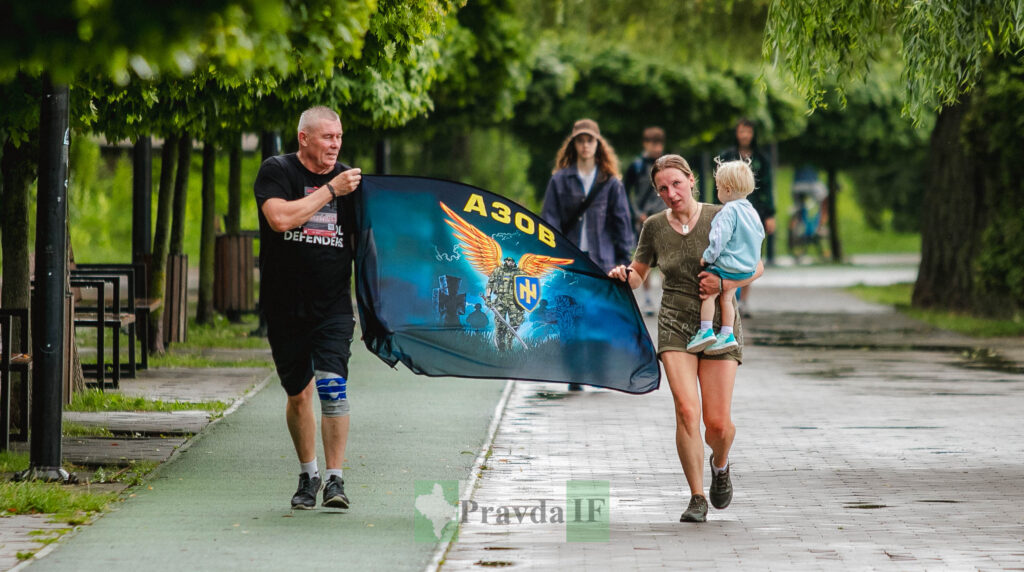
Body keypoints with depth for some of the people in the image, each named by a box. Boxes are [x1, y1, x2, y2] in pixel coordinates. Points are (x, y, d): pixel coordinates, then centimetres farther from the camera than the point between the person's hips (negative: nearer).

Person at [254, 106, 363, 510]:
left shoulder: (348, 178, 6)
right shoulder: (276, 171, -4)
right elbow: (280, 218, -22)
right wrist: (331, 190, -19)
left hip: (333, 307, 1)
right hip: (285, 306, 0)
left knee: (332, 386, -16)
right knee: (298, 394, 10)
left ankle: (335, 478, -12)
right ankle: (308, 474, 29)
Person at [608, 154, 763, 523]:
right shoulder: (655, 227, 2)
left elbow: (756, 267, 2)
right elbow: (638, 277, 13)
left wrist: (726, 282, -16)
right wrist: (624, 275, -10)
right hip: (675, 326, 1)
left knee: (718, 423, -6)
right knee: (687, 410, -18)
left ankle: (720, 465, 31)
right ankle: (697, 499, -8)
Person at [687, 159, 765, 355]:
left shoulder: (728, 211, -19)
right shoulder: (752, 212, 9)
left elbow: (719, 238, -25)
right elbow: (760, 235, 21)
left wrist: (707, 257, -14)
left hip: (725, 265, -9)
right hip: (747, 268, 9)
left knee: (708, 294, 1)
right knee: (727, 298, 15)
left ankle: (706, 331, -2)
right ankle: (727, 334, 15)